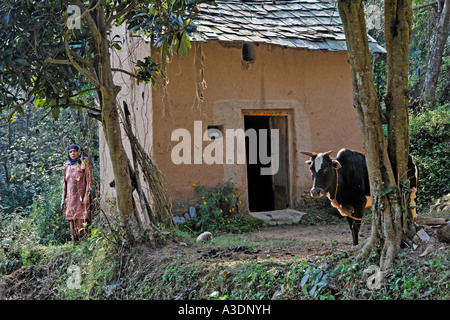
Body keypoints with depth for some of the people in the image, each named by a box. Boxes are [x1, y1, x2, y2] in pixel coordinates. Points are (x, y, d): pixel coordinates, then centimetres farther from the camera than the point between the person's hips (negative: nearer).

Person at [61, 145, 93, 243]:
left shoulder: (84, 164, 1)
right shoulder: (67, 167, 16)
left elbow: (89, 181, -6)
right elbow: (65, 184, 19)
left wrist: (87, 196, -16)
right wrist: (63, 199, 14)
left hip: (81, 197, -5)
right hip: (71, 198, 5)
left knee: (82, 224, -11)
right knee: (72, 223, 2)